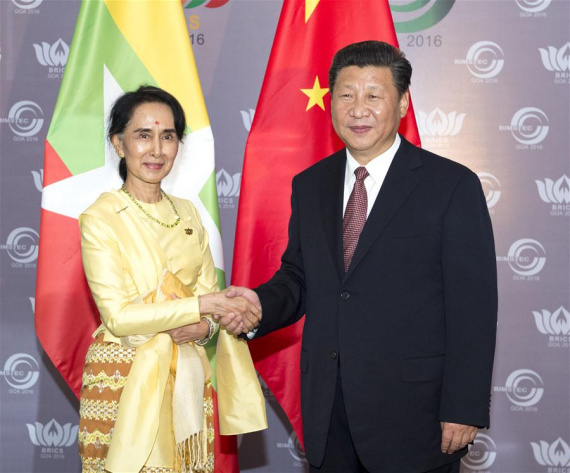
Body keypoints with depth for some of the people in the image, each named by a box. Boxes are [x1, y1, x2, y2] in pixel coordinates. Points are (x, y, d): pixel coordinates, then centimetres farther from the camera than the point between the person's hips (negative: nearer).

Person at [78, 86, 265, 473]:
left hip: (188, 379, 5)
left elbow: (210, 293, 9)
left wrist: (203, 327, -13)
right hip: (124, 380, -5)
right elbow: (119, 316, -15)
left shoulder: (187, 214, 10)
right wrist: (203, 305, -17)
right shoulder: (101, 219, -8)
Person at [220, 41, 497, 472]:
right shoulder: (310, 185, 9)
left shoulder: (452, 185, -8)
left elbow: (473, 308, -10)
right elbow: (298, 276, 13)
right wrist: (261, 304, -9)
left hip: (413, 412, -4)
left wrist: (464, 411, -13)